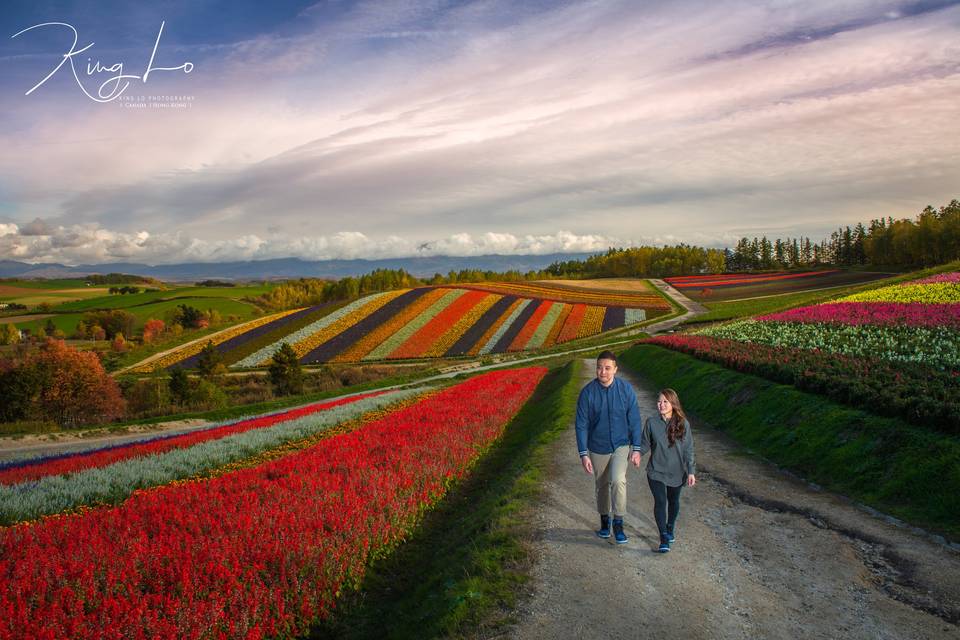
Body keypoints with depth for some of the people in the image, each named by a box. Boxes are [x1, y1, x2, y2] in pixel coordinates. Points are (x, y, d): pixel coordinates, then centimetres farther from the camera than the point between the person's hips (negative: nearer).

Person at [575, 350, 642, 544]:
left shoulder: (626, 389, -11)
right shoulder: (587, 392, -13)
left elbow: (634, 420, -2)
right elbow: (581, 425, -9)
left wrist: (636, 448, -3)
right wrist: (583, 454, -11)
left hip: (621, 445, -1)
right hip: (598, 448, 1)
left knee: (618, 480, -20)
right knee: (602, 485, 14)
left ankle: (618, 523, -5)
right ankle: (604, 520, 35)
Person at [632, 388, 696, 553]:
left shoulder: (683, 423, -11)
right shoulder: (651, 422, -10)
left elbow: (688, 449, -5)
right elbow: (645, 443, 0)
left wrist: (691, 471, -7)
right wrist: (638, 452, -21)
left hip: (676, 472, 1)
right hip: (656, 471, -1)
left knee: (673, 501, 19)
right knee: (660, 501, -11)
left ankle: (670, 528, 44)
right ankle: (664, 538, 0)